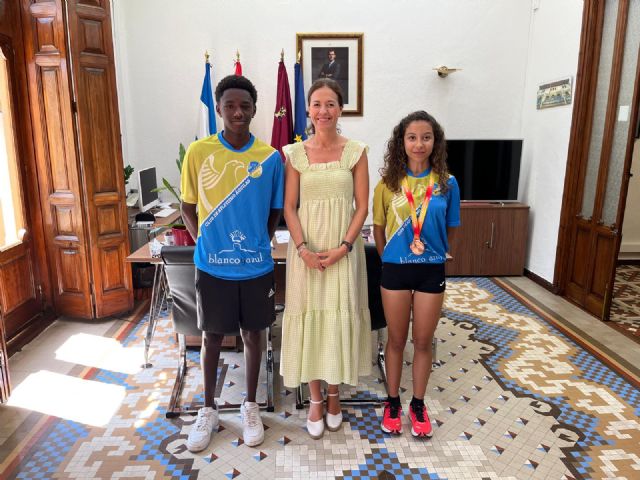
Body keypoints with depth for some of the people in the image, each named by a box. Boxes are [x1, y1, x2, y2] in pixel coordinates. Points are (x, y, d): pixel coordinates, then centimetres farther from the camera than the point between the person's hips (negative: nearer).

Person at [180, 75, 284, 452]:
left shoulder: (270, 157, -4)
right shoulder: (198, 152, -5)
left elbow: (275, 211, 6)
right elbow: (188, 207, 5)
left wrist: (260, 243, -1)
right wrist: (203, 243, -2)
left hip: (256, 266, 1)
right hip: (212, 266, 0)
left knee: (253, 334, 13)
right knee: (212, 336, 13)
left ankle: (251, 406, 34)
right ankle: (208, 410, 34)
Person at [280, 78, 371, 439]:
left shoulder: (356, 151, 0)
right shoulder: (295, 153, 2)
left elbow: (362, 206, -2)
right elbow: (289, 207, 1)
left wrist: (343, 247, -13)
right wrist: (303, 248, -12)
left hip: (343, 249, 0)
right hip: (307, 249, 1)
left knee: (340, 317, 6)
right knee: (310, 317, 5)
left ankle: (334, 394, 28)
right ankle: (316, 399, 23)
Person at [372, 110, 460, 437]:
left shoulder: (446, 184, -3)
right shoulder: (388, 183, -4)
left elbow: (449, 229, 6)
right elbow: (379, 228, 4)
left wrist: (433, 252, 6)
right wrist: (390, 260, 5)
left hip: (431, 270, 1)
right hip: (395, 269, 0)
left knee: (423, 341, 12)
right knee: (396, 340, 13)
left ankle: (418, 404, 32)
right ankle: (393, 402, 32)